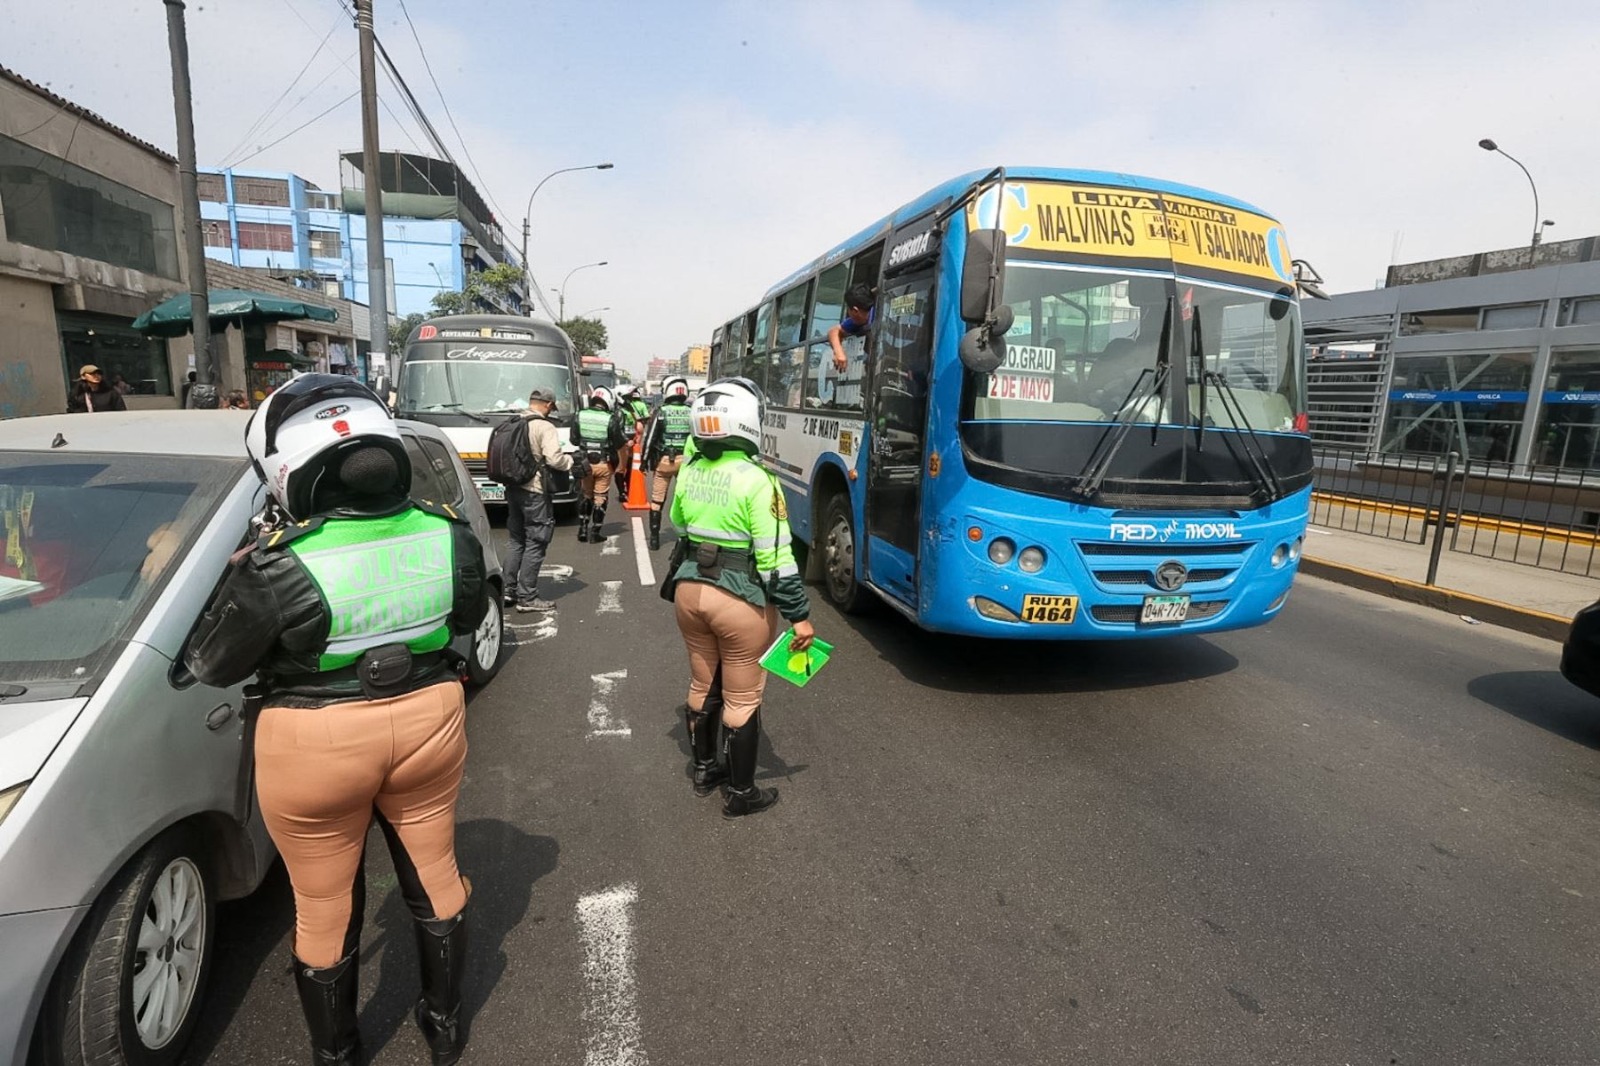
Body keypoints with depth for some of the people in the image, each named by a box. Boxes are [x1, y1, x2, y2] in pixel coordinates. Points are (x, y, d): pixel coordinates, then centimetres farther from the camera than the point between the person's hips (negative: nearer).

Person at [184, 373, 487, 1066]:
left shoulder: (280, 568, -24)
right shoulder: (446, 534, -13)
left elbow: (209, 664, -7)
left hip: (317, 747, -3)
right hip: (428, 720, 4)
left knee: (326, 909, 20)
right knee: (434, 876, 23)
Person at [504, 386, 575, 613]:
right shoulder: (544, 427, -12)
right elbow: (554, 458, -21)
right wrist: (573, 461, -4)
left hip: (512, 488, 8)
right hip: (534, 491, -8)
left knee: (517, 541, 18)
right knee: (535, 544, -1)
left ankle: (508, 590, 21)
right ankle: (527, 597, 2)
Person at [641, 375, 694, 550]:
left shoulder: (660, 412, -5)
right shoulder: (691, 412, 2)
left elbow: (649, 438, -6)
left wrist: (645, 460, 4)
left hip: (663, 461, -2)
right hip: (685, 460, 2)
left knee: (657, 499, 8)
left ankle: (654, 537, 10)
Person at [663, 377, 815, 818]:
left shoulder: (688, 471, 1)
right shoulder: (756, 480, -19)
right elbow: (776, 557, -19)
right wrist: (800, 614, -13)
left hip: (689, 589, 6)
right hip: (739, 600, -6)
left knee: (702, 686, 23)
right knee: (742, 700, 9)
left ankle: (704, 770, 40)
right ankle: (741, 794, 23)